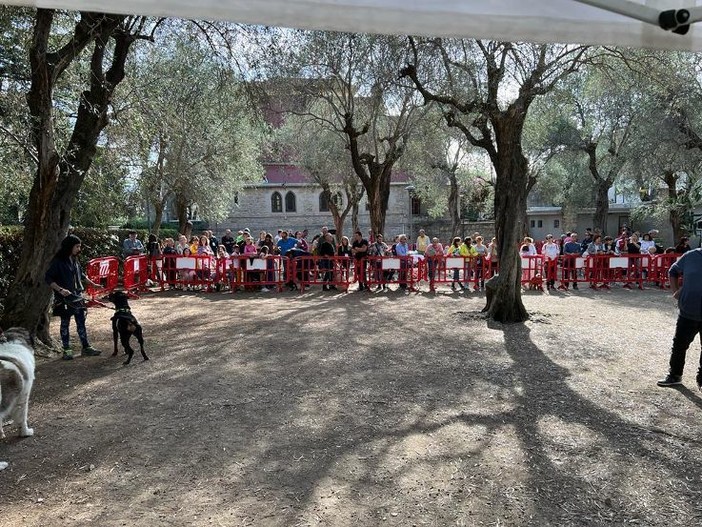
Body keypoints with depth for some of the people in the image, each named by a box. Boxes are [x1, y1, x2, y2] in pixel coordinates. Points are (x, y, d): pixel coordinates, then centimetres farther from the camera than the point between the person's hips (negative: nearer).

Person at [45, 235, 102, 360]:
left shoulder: (75, 260, 7)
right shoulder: (57, 261, -13)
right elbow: (48, 278, -15)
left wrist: (92, 283, 23)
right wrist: (60, 289, -24)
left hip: (77, 296, 6)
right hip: (64, 298, -6)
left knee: (81, 323, 9)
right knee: (65, 324, 6)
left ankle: (86, 347, 15)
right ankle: (67, 350, 15)